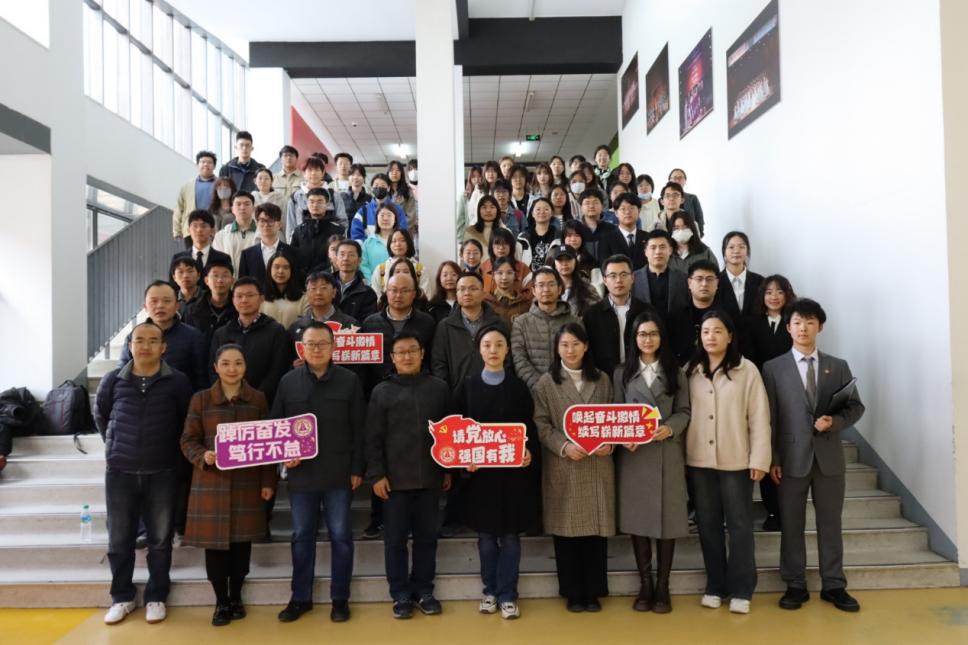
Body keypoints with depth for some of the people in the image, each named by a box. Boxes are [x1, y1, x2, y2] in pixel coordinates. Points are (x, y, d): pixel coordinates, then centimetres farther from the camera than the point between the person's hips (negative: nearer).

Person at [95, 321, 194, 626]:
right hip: (120, 471, 2)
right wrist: (114, 443, 12)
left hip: (162, 472, -1)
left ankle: (156, 597, 23)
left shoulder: (178, 382, -6)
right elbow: (100, 415, 16)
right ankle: (122, 597, 27)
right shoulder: (113, 380, 0)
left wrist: (172, 450, 5)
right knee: (119, 539, 10)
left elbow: (187, 421, 5)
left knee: (160, 539, 7)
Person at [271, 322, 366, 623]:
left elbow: (359, 428, -3)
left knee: (340, 535, 7)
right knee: (302, 536, 12)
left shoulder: (349, 380, -4)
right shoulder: (288, 381, 2)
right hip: (301, 472, 2)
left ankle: (340, 598, 20)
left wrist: (357, 468, -5)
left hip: (338, 472, -2)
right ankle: (300, 597, 27)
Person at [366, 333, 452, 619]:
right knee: (395, 539, 7)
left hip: (430, 477, 1)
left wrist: (449, 469, 7)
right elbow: (373, 438, -2)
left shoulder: (439, 388, 4)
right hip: (395, 478, -1)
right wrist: (377, 474, -7)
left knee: (427, 536, 11)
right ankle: (401, 594, 20)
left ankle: (424, 590, 25)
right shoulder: (382, 392, 0)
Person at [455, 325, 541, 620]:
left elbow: (530, 427, 2)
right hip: (479, 470, 0)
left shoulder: (518, 386, 2)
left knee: (510, 535, 5)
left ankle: (507, 595, 17)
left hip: (514, 469, 0)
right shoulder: (467, 386, 2)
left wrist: (529, 452, -16)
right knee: (486, 535, 10)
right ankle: (490, 590, 25)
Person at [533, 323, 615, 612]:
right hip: (563, 467, -2)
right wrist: (564, 446, -17)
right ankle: (573, 593, 17)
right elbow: (541, 424, -3)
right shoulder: (546, 382, 2)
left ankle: (593, 592, 19)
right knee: (567, 530, 4)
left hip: (598, 465, 2)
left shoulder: (602, 380, 9)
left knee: (597, 529, 6)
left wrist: (609, 443, -8)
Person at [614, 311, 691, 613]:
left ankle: (662, 587, 14)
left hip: (667, 454, 0)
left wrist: (669, 428, -16)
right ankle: (645, 585, 15)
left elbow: (684, 411, 4)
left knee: (667, 518, 2)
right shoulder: (622, 373, 10)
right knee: (637, 519, 3)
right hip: (633, 454, 0)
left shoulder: (675, 372, 9)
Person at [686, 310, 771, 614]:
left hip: (736, 461, -3)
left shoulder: (747, 370, -4)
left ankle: (740, 590, 16)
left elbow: (759, 417, -4)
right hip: (698, 461, 3)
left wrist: (760, 459, -7)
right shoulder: (689, 371, 5)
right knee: (708, 524, 11)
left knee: (739, 525, 5)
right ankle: (715, 586, 23)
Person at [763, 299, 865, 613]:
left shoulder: (838, 366, 8)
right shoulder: (773, 368, 1)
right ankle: (795, 586, 17)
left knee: (830, 523, 9)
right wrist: (772, 459, -7)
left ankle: (833, 586, 21)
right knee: (792, 525, 6)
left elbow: (856, 407, 9)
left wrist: (834, 421, -12)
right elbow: (769, 418, -2)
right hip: (792, 457, -2)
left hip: (829, 457, 2)